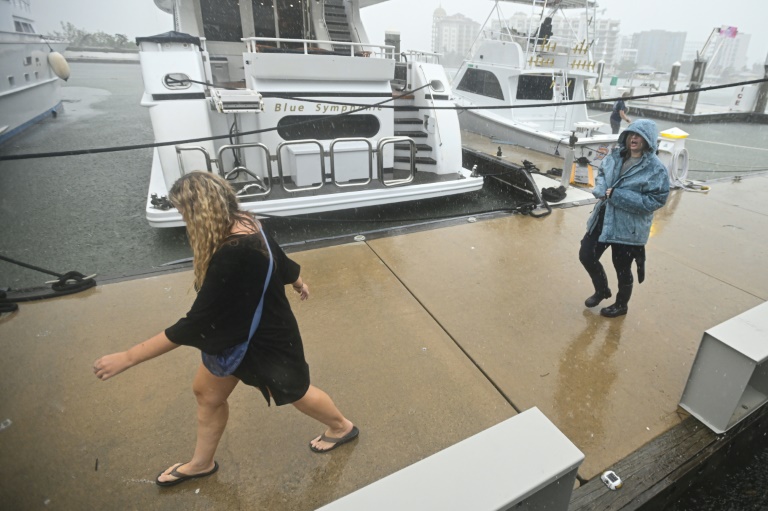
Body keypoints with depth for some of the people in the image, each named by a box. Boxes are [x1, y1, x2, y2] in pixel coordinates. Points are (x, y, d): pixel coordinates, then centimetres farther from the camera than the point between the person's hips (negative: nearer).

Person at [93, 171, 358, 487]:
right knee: (207, 392, 22)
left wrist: (127, 358, -26)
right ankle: (201, 463, 50)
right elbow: (281, 261, 6)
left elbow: (194, 325, -34)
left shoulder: (233, 257, -39)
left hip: (265, 340, -8)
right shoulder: (244, 224, -11)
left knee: (294, 393, 18)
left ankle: (342, 427, 49)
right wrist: (298, 283, 27)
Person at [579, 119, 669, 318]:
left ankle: (621, 305, 37)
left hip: (629, 227, -6)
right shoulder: (616, 155, 2)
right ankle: (602, 290, 40)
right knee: (586, 255, 11)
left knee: (622, 268, 10)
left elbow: (656, 200, -17)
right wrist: (601, 189, -9)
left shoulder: (656, 168, -15)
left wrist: (618, 196, -24)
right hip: (603, 218, 6)